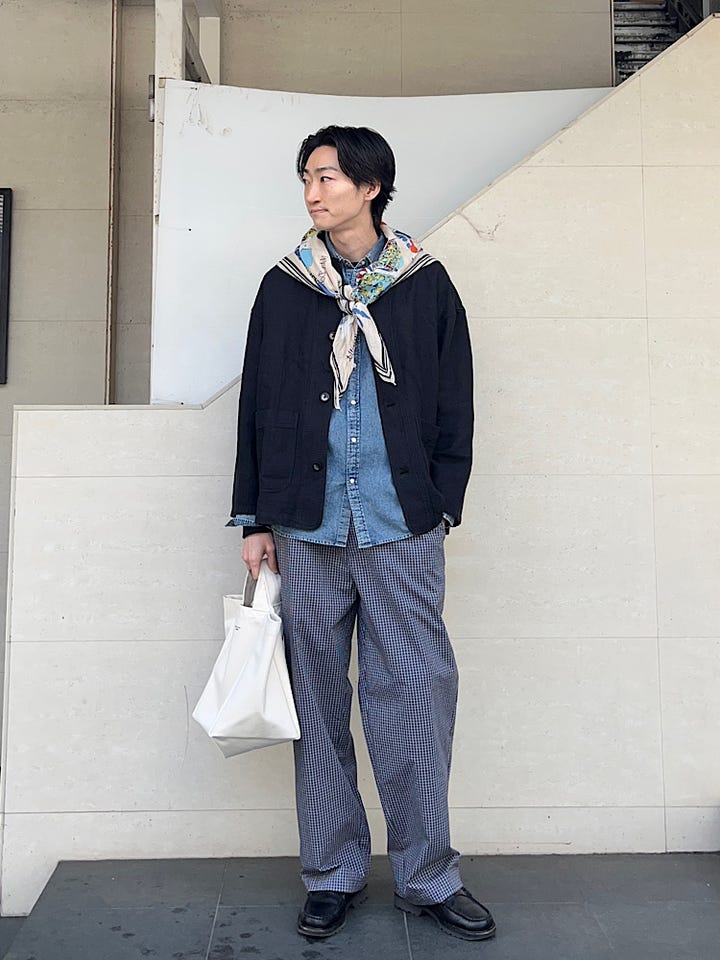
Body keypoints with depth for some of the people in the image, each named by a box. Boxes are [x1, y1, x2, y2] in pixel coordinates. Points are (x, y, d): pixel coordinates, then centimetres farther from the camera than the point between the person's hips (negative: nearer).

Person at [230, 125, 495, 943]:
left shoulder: (426, 284, 8)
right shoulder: (284, 288, 10)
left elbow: (454, 405, 9)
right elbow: (257, 406, 10)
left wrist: (440, 503, 2)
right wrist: (255, 521, 6)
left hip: (402, 531, -1)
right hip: (307, 529, 2)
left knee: (417, 692, -1)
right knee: (318, 699, 6)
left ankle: (426, 875, 14)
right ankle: (331, 875, 20)